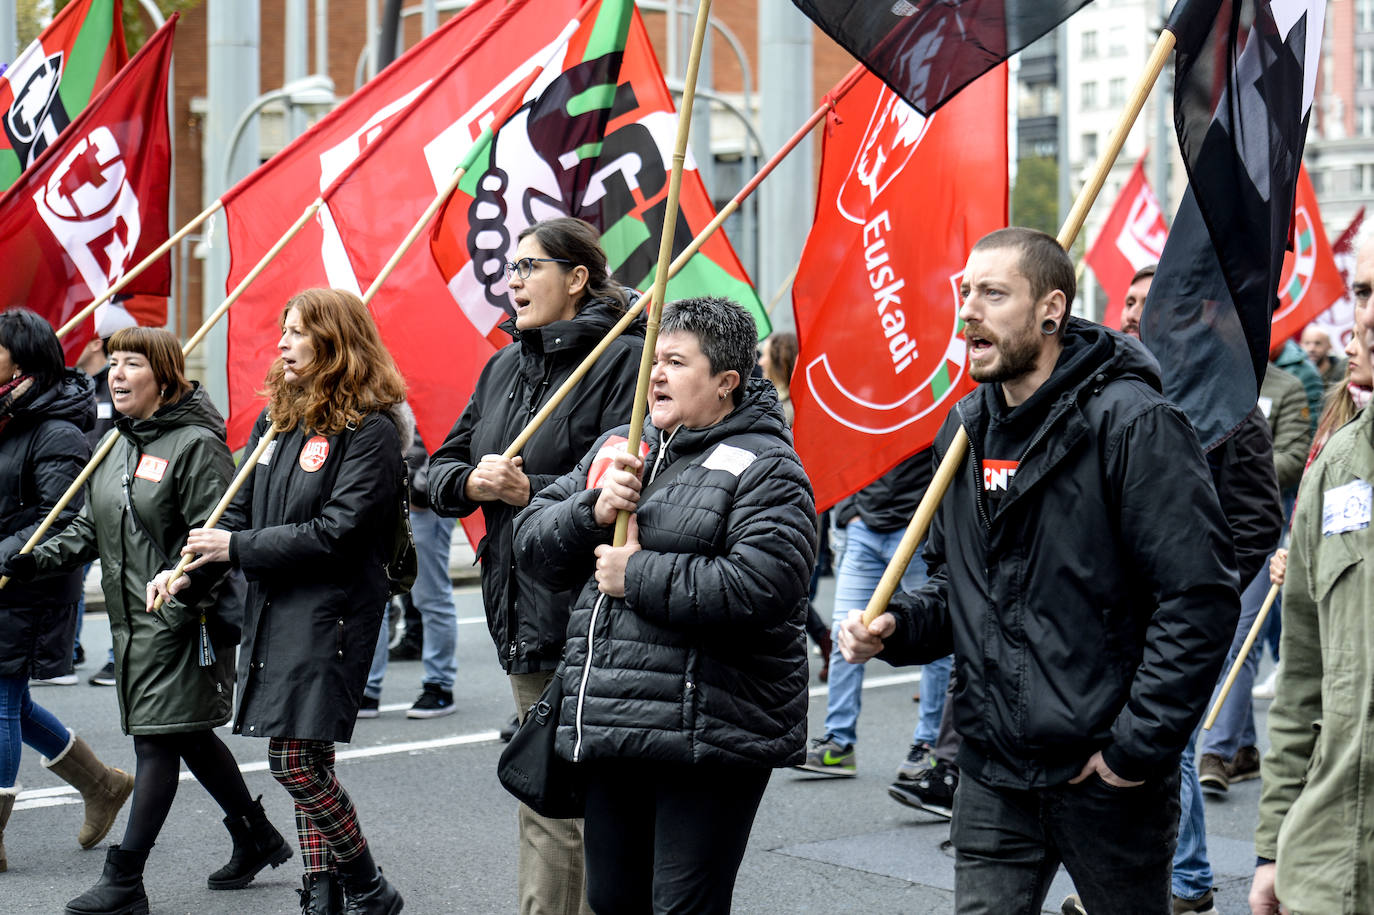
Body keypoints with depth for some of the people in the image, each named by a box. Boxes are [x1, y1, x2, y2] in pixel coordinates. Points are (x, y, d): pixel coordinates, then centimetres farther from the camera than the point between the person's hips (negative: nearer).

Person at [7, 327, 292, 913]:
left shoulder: (196, 445, -12)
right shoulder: (117, 444, 14)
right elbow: (90, 529, 17)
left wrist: (179, 601, -24)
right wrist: (36, 560, 2)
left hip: (182, 622, -9)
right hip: (133, 622, 9)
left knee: (159, 739, -6)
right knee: (191, 738, 15)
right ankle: (257, 838, 31)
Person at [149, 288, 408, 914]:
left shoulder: (371, 431, -11)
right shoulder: (277, 419, 14)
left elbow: (335, 533, -18)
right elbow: (241, 511, 15)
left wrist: (236, 547, -14)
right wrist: (191, 571, 0)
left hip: (330, 615, -8)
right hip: (271, 608, 8)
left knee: (296, 761, -10)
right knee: (306, 762, 10)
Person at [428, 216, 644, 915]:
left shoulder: (624, 359, -9)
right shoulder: (504, 367, 18)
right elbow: (441, 472, 19)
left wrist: (530, 490, -17)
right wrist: (473, 482, -3)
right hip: (523, 621, 8)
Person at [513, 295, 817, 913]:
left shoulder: (763, 468, -7)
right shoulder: (616, 450, 16)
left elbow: (760, 590, -23)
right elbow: (531, 541, 14)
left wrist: (638, 576, -15)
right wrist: (592, 511, -7)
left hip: (708, 740, -7)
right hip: (610, 732, 8)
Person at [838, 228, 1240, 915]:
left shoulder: (1132, 423, -14)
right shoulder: (966, 428, 10)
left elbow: (1199, 598, -18)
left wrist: (1139, 747, -18)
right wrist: (896, 625, 1)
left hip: (1109, 778, -6)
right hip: (992, 776, 6)